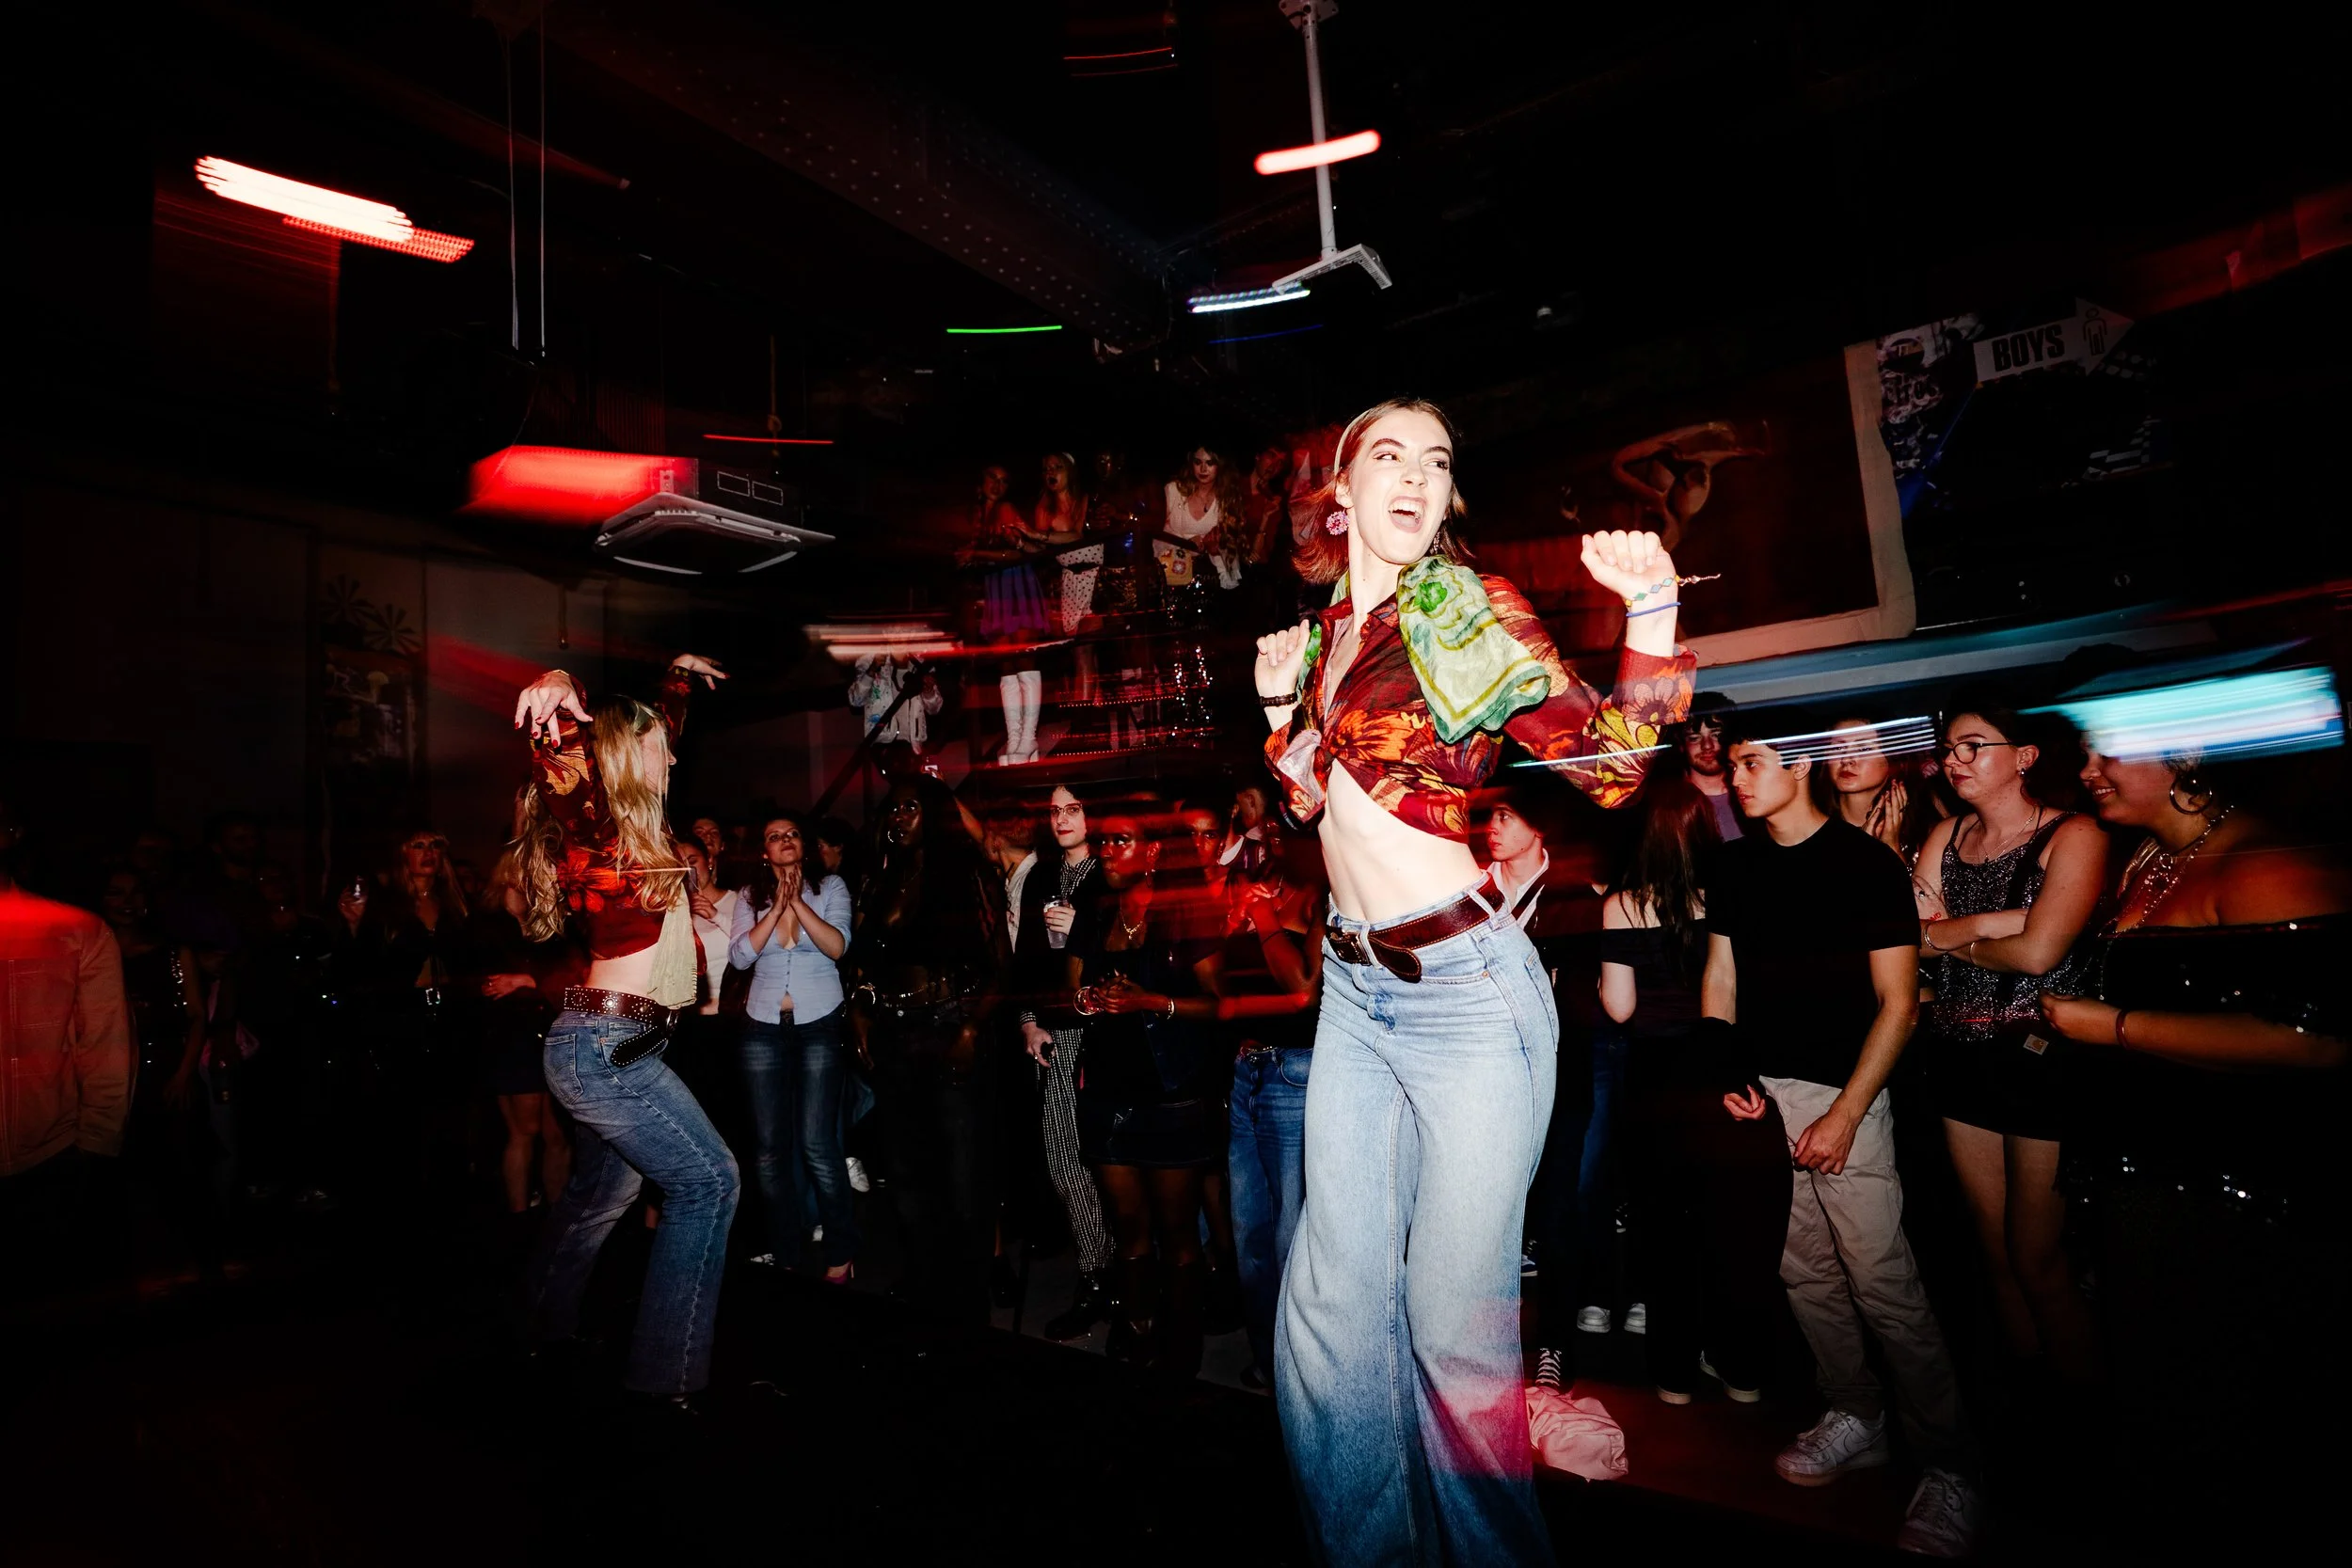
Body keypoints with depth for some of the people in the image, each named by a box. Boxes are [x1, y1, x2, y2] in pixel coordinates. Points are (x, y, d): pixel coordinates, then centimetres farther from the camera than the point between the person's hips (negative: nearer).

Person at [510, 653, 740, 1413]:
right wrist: (558, 694, -51)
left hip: (620, 1045, 9)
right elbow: (557, 759, -34)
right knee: (708, 1181, -11)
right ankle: (666, 1374, -4)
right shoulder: (588, 828, -12)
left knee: (602, 1193, 22)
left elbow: (656, 735, 29)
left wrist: (679, 680, 34)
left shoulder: (633, 826, 11)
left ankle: (548, 1324, 43)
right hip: (603, 1046, -9)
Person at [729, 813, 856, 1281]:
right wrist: (777, 906, -12)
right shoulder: (750, 897, 7)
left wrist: (798, 902, -16)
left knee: (817, 1144, -7)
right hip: (763, 1027, 3)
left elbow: (837, 947, -11)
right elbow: (739, 956, -6)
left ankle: (841, 1253, 7)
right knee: (770, 1146, 5)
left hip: (819, 1024, -3)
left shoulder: (830, 887, 2)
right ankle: (783, 1250, 20)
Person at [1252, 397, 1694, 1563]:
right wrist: (1280, 704, 4)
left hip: (1467, 989, -5)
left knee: (1454, 1324, 3)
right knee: (1333, 1309, 12)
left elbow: (1603, 762, -15)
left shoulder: (1469, 614, -5)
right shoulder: (1324, 632, 11)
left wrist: (1652, 617, -30)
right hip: (1354, 990, 6)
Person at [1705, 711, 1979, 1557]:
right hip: (1760, 1093, 5)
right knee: (1803, 1271, 12)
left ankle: (1949, 1468, 12)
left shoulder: (1866, 863, -7)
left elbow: (1897, 1001, -8)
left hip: (1841, 1094, -5)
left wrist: (1845, 1115, -13)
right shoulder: (1734, 867, 9)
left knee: (1885, 1285, -4)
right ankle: (1857, 1420, 31)